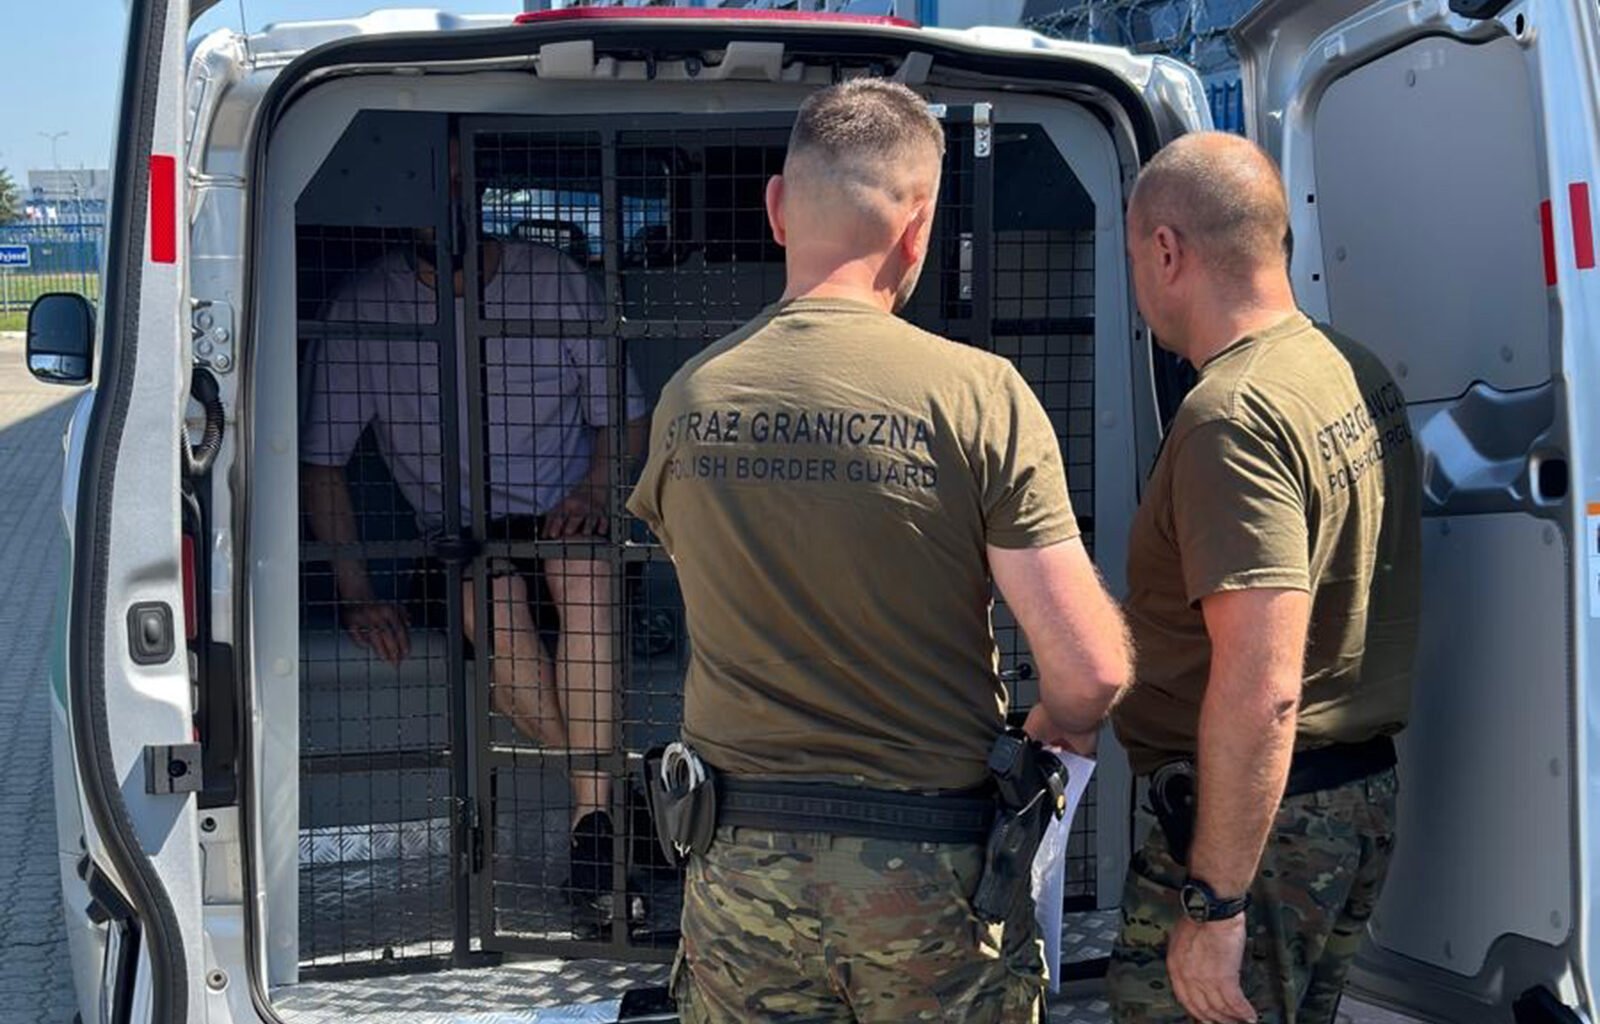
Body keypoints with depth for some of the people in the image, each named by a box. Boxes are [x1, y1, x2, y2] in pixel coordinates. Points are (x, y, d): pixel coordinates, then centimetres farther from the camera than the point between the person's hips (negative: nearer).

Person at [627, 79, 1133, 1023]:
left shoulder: (689, 400, -2)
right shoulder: (978, 394, -14)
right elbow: (1092, 669, -16)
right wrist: (1053, 730, 5)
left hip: (742, 869, 3)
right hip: (933, 874, -2)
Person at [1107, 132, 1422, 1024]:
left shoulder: (1233, 416, -22)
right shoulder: (1359, 374, 8)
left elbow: (1260, 690, -28)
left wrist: (1212, 903, -23)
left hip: (1257, 817, -10)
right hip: (1366, 796, 10)